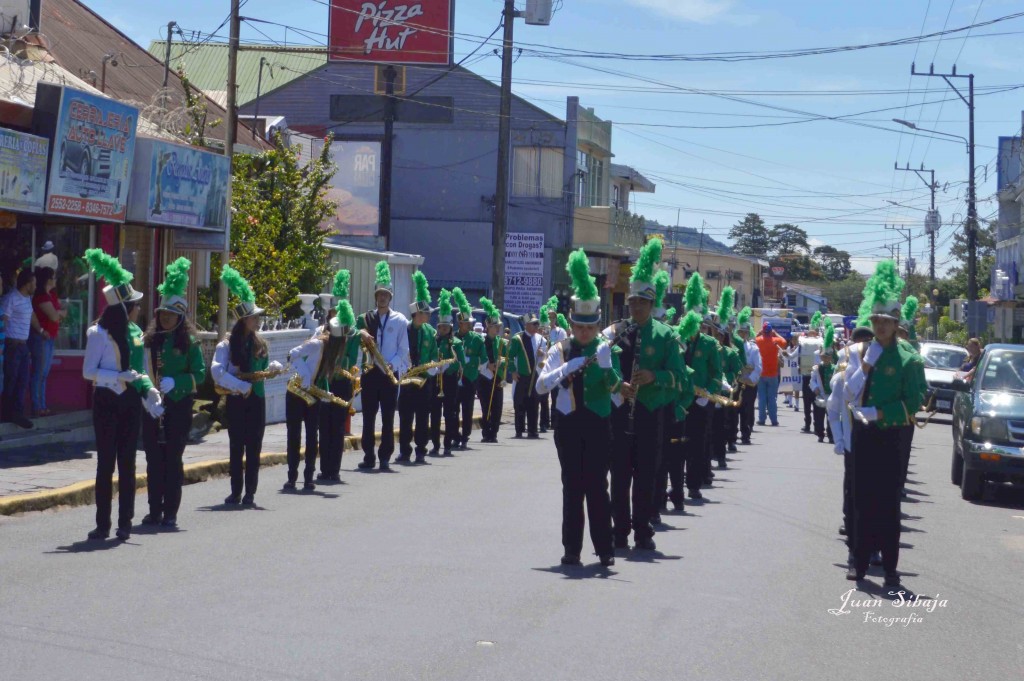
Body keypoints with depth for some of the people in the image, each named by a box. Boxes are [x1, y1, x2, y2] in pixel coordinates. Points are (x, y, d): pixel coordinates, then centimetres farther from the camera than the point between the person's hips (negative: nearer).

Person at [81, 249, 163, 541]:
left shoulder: (135, 332, 8)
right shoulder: (99, 333, -9)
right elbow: (88, 371, -10)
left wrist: (149, 390, -3)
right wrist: (121, 376, -21)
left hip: (131, 401, 5)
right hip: (107, 401, -5)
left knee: (127, 462, 5)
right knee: (106, 462, -2)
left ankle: (125, 523, 10)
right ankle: (103, 525, 4)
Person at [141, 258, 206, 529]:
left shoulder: (189, 342, -1)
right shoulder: (150, 339, 8)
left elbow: (200, 374, -4)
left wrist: (175, 382, -17)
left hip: (178, 407, -3)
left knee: (173, 459, 0)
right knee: (153, 458, 6)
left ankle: (170, 514, 5)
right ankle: (155, 511, 14)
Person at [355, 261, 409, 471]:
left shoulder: (399, 320, 3)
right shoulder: (365, 319, 9)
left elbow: (404, 350, 0)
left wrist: (391, 365, -15)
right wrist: (362, 335, -15)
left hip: (390, 374, -2)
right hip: (369, 373, 2)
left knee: (388, 417, 0)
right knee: (368, 416, 3)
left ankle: (385, 458, 4)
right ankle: (368, 457, 9)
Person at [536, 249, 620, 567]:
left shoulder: (606, 349, 2)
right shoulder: (561, 350, 4)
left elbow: (615, 387, -12)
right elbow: (541, 386, -8)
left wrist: (606, 365, -30)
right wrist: (570, 366, -20)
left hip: (597, 424, -1)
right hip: (568, 422, 1)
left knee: (597, 485, -3)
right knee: (572, 486, 5)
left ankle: (604, 549, 2)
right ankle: (572, 549, 10)